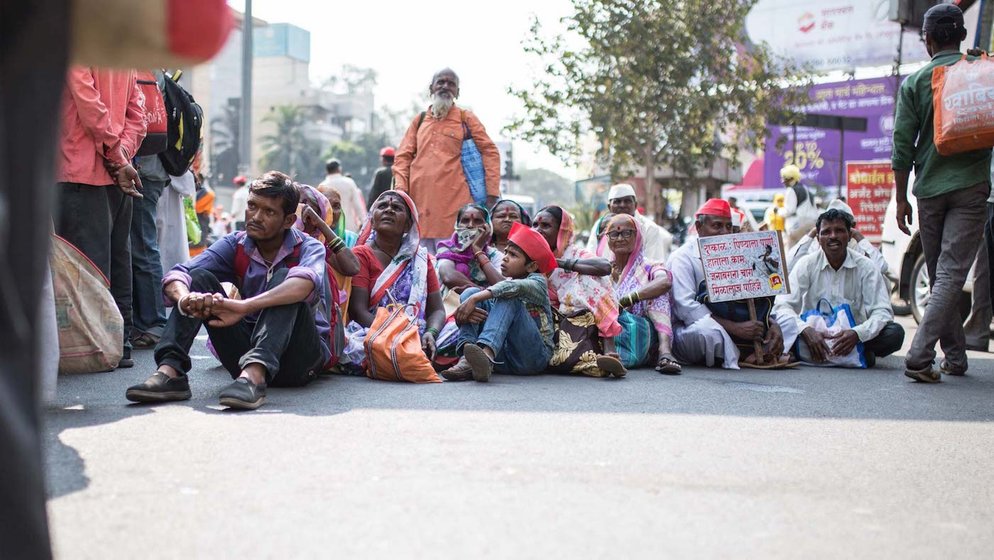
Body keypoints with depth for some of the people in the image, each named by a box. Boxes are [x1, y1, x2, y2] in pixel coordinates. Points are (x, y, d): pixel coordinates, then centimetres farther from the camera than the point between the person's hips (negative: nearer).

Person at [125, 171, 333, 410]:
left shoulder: (308, 247, -8)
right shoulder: (235, 245, 3)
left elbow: (305, 282, -34)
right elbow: (175, 276, -11)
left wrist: (245, 306, -48)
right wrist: (186, 298, -36)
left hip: (301, 356, -3)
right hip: (250, 348, 4)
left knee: (283, 276, -27)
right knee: (201, 277, -10)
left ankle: (254, 374, -48)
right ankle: (169, 372, -28)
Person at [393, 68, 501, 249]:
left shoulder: (466, 118, 8)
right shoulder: (419, 120, 18)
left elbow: (490, 152, 4)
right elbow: (403, 156, 14)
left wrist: (492, 195, -4)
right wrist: (401, 190, -1)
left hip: (454, 202, -3)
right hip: (419, 200, 3)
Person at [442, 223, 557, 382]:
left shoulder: (537, 282, 3)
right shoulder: (499, 288, 21)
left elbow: (515, 287, -21)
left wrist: (475, 299, -29)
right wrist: (464, 313, -18)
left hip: (531, 355, -5)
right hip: (500, 355, 5)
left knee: (508, 297, -24)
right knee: (470, 292, -5)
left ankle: (486, 355, -46)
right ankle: (467, 360, -28)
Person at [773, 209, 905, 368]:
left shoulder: (866, 267, -4)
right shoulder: (806, 264, -5)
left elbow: (882, 311, -12)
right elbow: (783, 305, -15)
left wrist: (857, 333, -32)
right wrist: (806, 330, -35)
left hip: (851, 336, -1)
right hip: (814, 335, 1)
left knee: (895, 333, -24)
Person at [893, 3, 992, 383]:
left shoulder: (914, 83, 2)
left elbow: (902, 145, 0)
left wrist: (901, 198, 5)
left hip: (929, 190, 1)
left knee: (939, 276, 13)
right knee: (951, 273, -5)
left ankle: (955, 358, 20)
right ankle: (919, 357, -16)